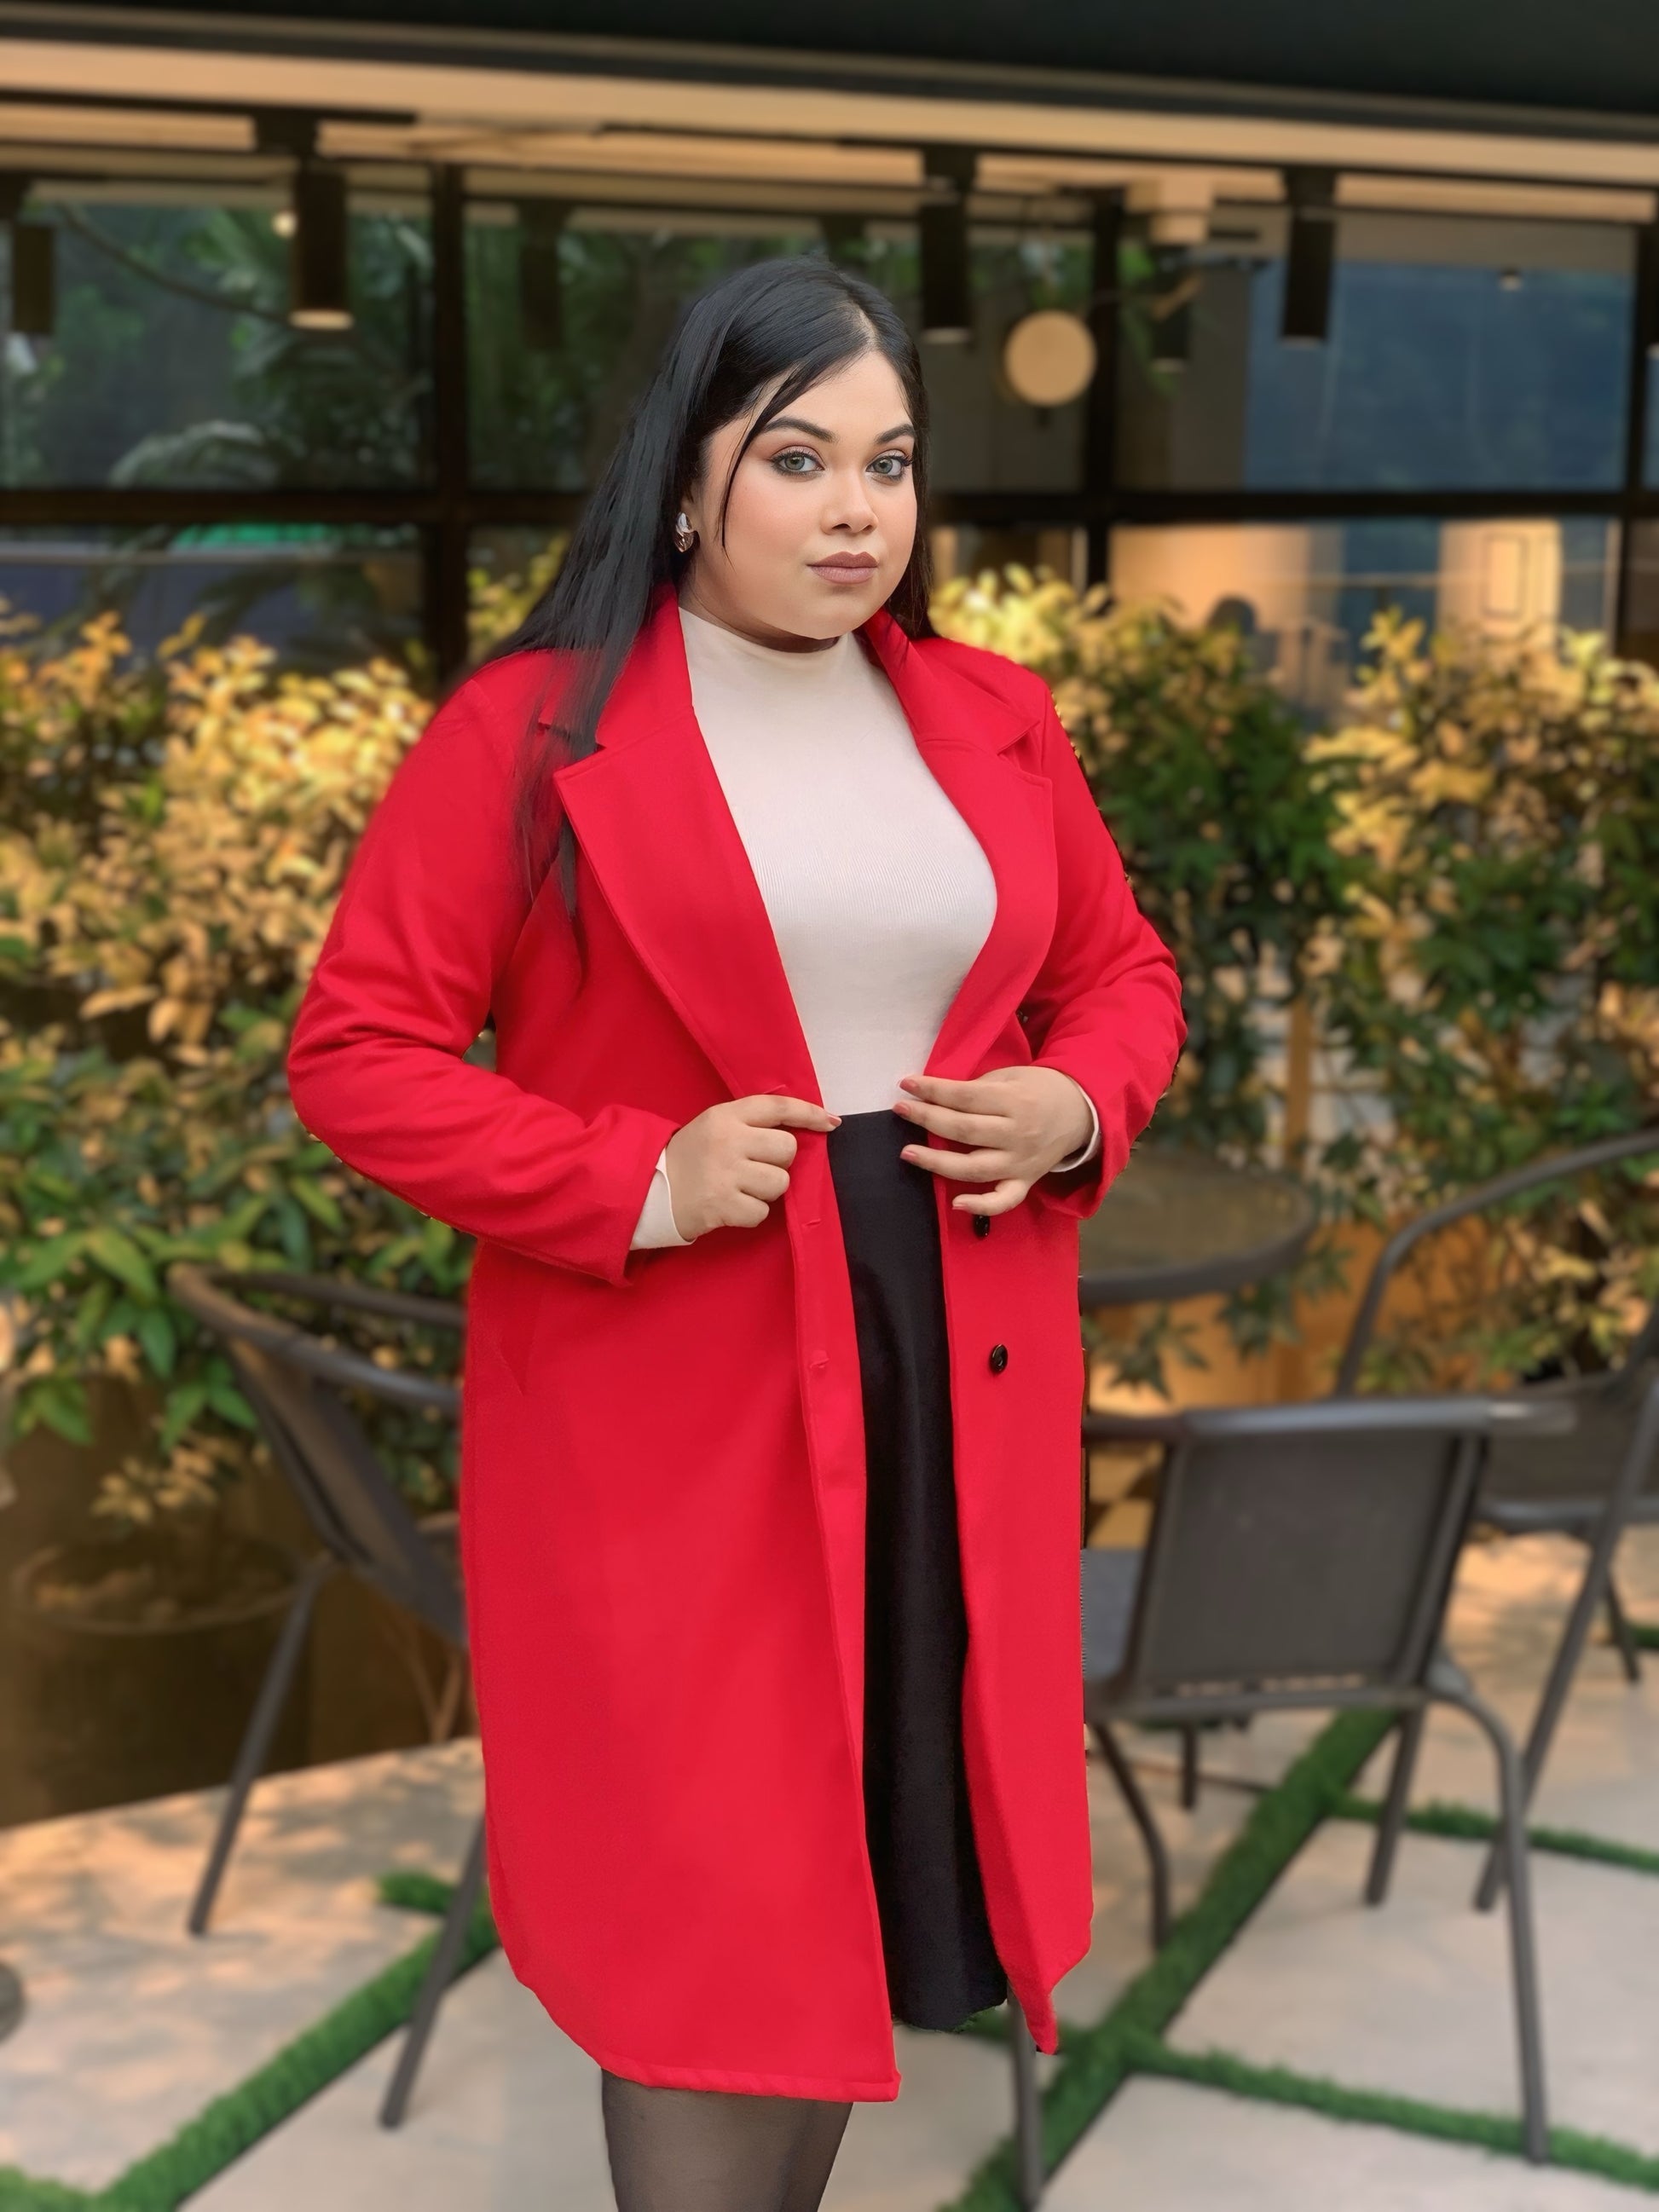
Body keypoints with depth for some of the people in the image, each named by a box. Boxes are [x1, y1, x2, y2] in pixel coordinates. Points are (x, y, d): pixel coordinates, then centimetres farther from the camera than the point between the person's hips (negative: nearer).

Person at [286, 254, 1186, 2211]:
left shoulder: (994, 719, 8)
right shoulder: (525, 733, -8)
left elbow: (1123, 971, 19)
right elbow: (355, 1051, -7)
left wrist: (1074, 1108, -3)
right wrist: (634, 1183, -18)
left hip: (958, 1385, 5)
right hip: (670, 1408, -5)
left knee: (884, 1842, 16)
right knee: (702, 1908, 2)